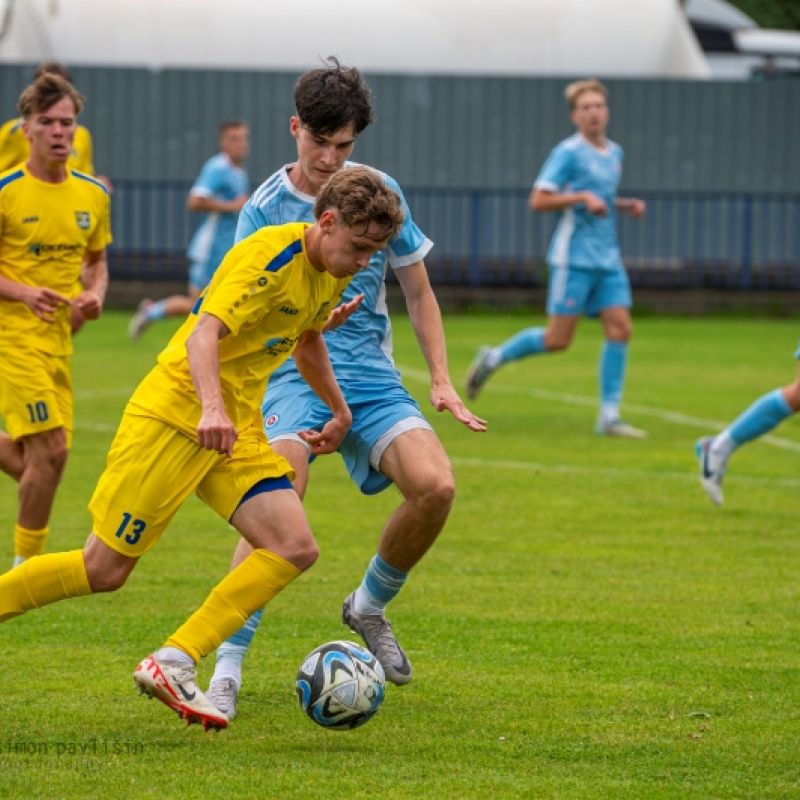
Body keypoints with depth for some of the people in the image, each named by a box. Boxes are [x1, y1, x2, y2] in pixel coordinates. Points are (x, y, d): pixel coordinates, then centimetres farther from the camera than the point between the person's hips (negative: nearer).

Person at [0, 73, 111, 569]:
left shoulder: (93, 195, 5)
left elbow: (97, 261, 18)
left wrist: (95, 295, -3)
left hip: (58, 337, 6)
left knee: (44, 453, 11)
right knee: (51, 448, -14)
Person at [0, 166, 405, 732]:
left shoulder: (333, 273, 8)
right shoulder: (270, 256, -20)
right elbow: (205, 332, -33)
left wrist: (339, 410, 34)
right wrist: (211, 408, -48)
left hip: (237, 431, 8)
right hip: (172, 416, -8)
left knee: (295, 548, -12)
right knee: (104, 569, -6)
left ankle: (174, 664, -13)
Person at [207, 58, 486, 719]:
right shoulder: (265, 210, -4)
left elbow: (418, 292, 15)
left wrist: (442, 382, 7)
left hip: (371, 375, 3)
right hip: (292, 374, -3)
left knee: (435, 485, -20)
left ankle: (370, 606, 9)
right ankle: (227, 668, -23)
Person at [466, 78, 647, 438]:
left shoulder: (614, 153, 15)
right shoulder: (568, 153, -8)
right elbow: (538, 200, -12)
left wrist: (626, 205, 12)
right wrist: (582, 197, -20)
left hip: (608, 260, 7)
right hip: (574, 258, -7)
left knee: (620, 329, -5)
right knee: (558, 340, -6)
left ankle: (609, 416, -2)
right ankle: (493, 358, 17)